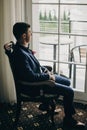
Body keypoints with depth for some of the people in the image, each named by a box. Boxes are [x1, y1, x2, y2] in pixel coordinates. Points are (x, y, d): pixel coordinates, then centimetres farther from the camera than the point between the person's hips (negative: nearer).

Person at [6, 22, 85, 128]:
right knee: (69, 91, -11)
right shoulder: (20, 54, -31)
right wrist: (48, 76, -18)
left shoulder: (24, 47, 0)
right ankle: (68, 120, 8)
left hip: (40, 75, 10)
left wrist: (45, 70, 2)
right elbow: (31, 77, -31)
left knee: (67, 82, 20)